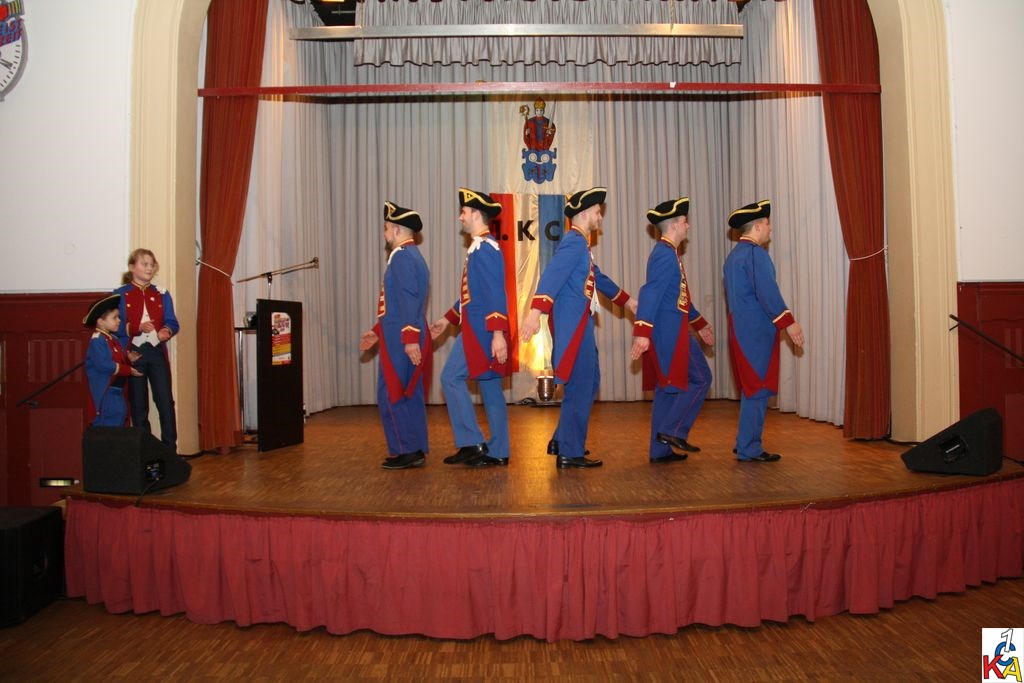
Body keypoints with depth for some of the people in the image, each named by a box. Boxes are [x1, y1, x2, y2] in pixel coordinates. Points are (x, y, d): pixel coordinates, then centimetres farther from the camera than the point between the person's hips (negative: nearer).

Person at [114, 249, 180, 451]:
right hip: (133, 353, -2)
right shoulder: (120, 295, 2)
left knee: (166, 402, -5)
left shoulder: (161, 294, 10)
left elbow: (172, 322, 4)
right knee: (138, 405, 5)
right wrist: (137, 327, -21)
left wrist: (167, 331, -18)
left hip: (157, 352, 2)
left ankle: (170, 449, 2)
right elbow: (116, 326, -5)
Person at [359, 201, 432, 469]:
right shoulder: (413, 256, 19)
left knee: (392, 396, -3)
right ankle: (416, 451, 17)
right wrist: (377, 331, 23)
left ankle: (405, 452, 2)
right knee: (410, 394, 12)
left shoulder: (401, 256, -12)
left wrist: (410, 339, -25)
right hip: (408, 338, 10)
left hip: (401, 340, -10)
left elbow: (408, 301, -21)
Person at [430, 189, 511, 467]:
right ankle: (497, 452, 15)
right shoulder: (478, 248, 17)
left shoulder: (486, 248, -14)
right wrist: (448, 319, 24)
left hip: (481, 330, -10)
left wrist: (498, 334, -27)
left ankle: (472, 443, -3)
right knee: (489, 385, 10)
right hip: (476, 328, 10)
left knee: (451, 378, -7)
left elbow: (496, 294, -22)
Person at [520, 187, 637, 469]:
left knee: (589, 383, 17)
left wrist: (628, 301, 42)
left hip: (580, 324, 11)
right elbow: (552, 276, -27)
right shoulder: (574, 242, -13)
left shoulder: (581, 244, 19)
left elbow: (598, 278, 32)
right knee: (580, 387, -4)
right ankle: (570, 453, 5)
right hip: (572, 325, -11)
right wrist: (536, 311, -39)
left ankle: (562, 441, 25)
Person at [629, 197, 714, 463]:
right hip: (670, 332, -10)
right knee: (700, 379, -3)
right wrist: (642, 333, -30)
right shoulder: (665, 254, -13)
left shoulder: (667, 253, 19)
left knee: (668, 389, 11)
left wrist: (700, 323, 31)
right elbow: (650, 293, -23)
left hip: (671, 332, 10)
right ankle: (673, 430, -1)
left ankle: (661, 450, 14)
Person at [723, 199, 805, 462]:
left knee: (751, 388, 16)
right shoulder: (756, 253, -14)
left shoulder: (734, 255, 17)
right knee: (758, 389, -3)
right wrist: (789, 323, -16)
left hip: (740, 329, 10)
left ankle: (745, 444, 23)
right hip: (756, 331, -10)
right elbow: (768, 293, -21)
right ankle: (749, 449, 2)